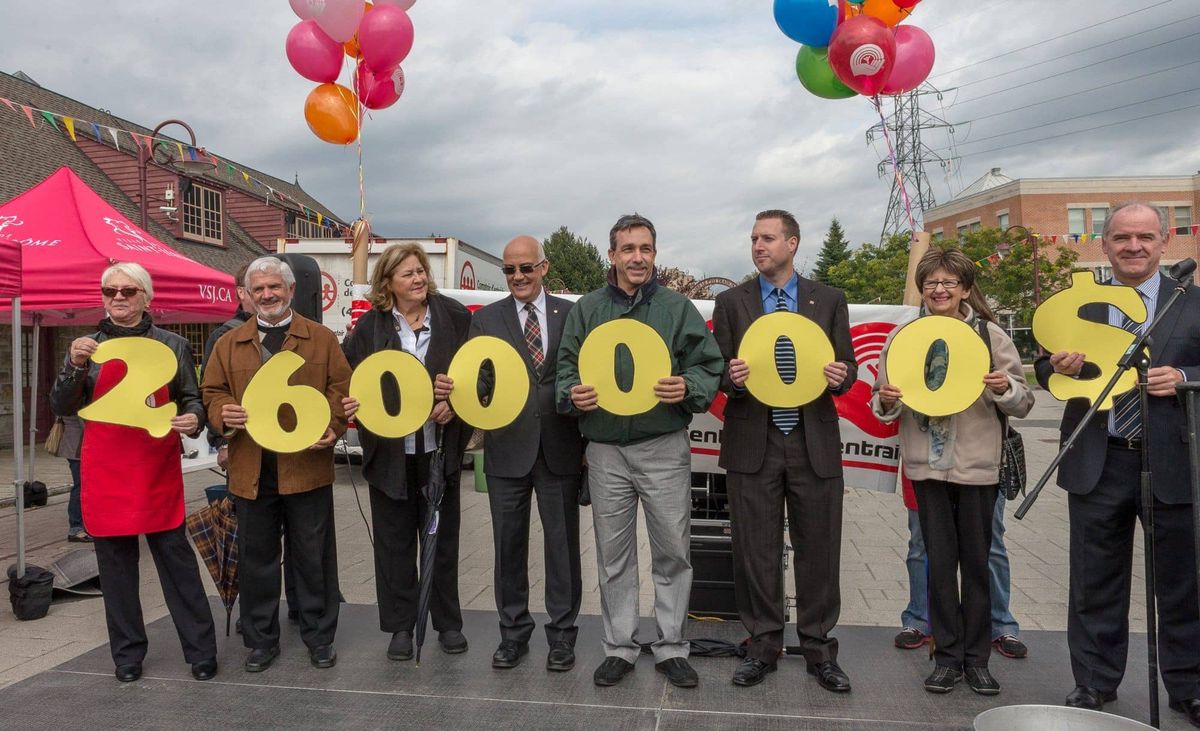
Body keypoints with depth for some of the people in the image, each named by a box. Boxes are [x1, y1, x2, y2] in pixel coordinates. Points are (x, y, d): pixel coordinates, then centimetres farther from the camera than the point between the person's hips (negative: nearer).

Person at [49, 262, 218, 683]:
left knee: (177, 558, 1)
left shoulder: (172, 345, 5)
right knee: (116, 564, 9)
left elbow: (192, 399, 10)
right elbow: (62, 409, 4)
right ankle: (127, 655, 21)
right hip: (106, 472, 1)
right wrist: (75, 367, -13)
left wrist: (194, 418, -13)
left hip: (159, 470, -1)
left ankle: (201, 651, 10)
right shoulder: (87, 347, 7)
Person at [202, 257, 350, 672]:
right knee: (257, 559, 12)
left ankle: (319, 637, 22)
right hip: (251, 470, 2)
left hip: (307, 466, -2)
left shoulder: (322, 339, 5)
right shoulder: (229, 344, 12)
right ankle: (261, 640, 27)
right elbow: (213, 392, 11)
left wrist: (333, 427, -15)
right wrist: (224, 415, -11)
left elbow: (341, 388, 1)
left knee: (314, 557, 7)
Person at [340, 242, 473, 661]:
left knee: (442, 537, 12)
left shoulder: (454, 317, -2)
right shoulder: (370, 326, -1)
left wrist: (456, 402, -13)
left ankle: (448, 623, 26)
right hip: (389, 450, 0)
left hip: (439, 449, 0)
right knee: (394, 541, 9)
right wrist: (352, 403, -16)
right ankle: (400, 626, 23)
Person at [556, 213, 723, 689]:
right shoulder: (586, 309, 8)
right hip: (605, 450, 1)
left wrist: (687, 388, -18)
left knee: (672, 552, 5)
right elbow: (566, 367, 9)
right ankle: (619, 648, 23)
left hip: (664, 448, -1)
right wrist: (572, 395, -12)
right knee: (613, 556, 9)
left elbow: (708, 365, 3)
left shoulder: (677, 308, 5)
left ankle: (671, 648, 20)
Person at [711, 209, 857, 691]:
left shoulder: (829, 300, 7)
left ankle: (819, 648, 22)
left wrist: (841, 376, -15)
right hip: (753, 441, 0)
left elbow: (847, 366, 8)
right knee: (756, 551, 5)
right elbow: (717, 371, 6)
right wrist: (731, 377, -16)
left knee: (818, 549, 6)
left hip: (814, 441, 0)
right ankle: (763, 646, 21)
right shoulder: (731, 303, 7)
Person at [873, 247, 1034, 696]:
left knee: (976, 561, 7)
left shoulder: (990, 335, 0)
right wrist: (886, 401, -15)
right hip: (927, 463, 1)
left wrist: (1005, 389, -19)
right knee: (940, 561, 6)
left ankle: (976, 657, 21)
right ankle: (947, 656, 18)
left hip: (978, 464, -1)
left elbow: (1022, 404, 3)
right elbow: (884, 406, 7)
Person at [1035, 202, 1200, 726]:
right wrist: (1058, 367, -14)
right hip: (1098, 465, 1)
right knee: (1096, 583, 10)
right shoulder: (1077, 306, 6)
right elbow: (1045, 371, 7)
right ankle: (1094, 682, 25)